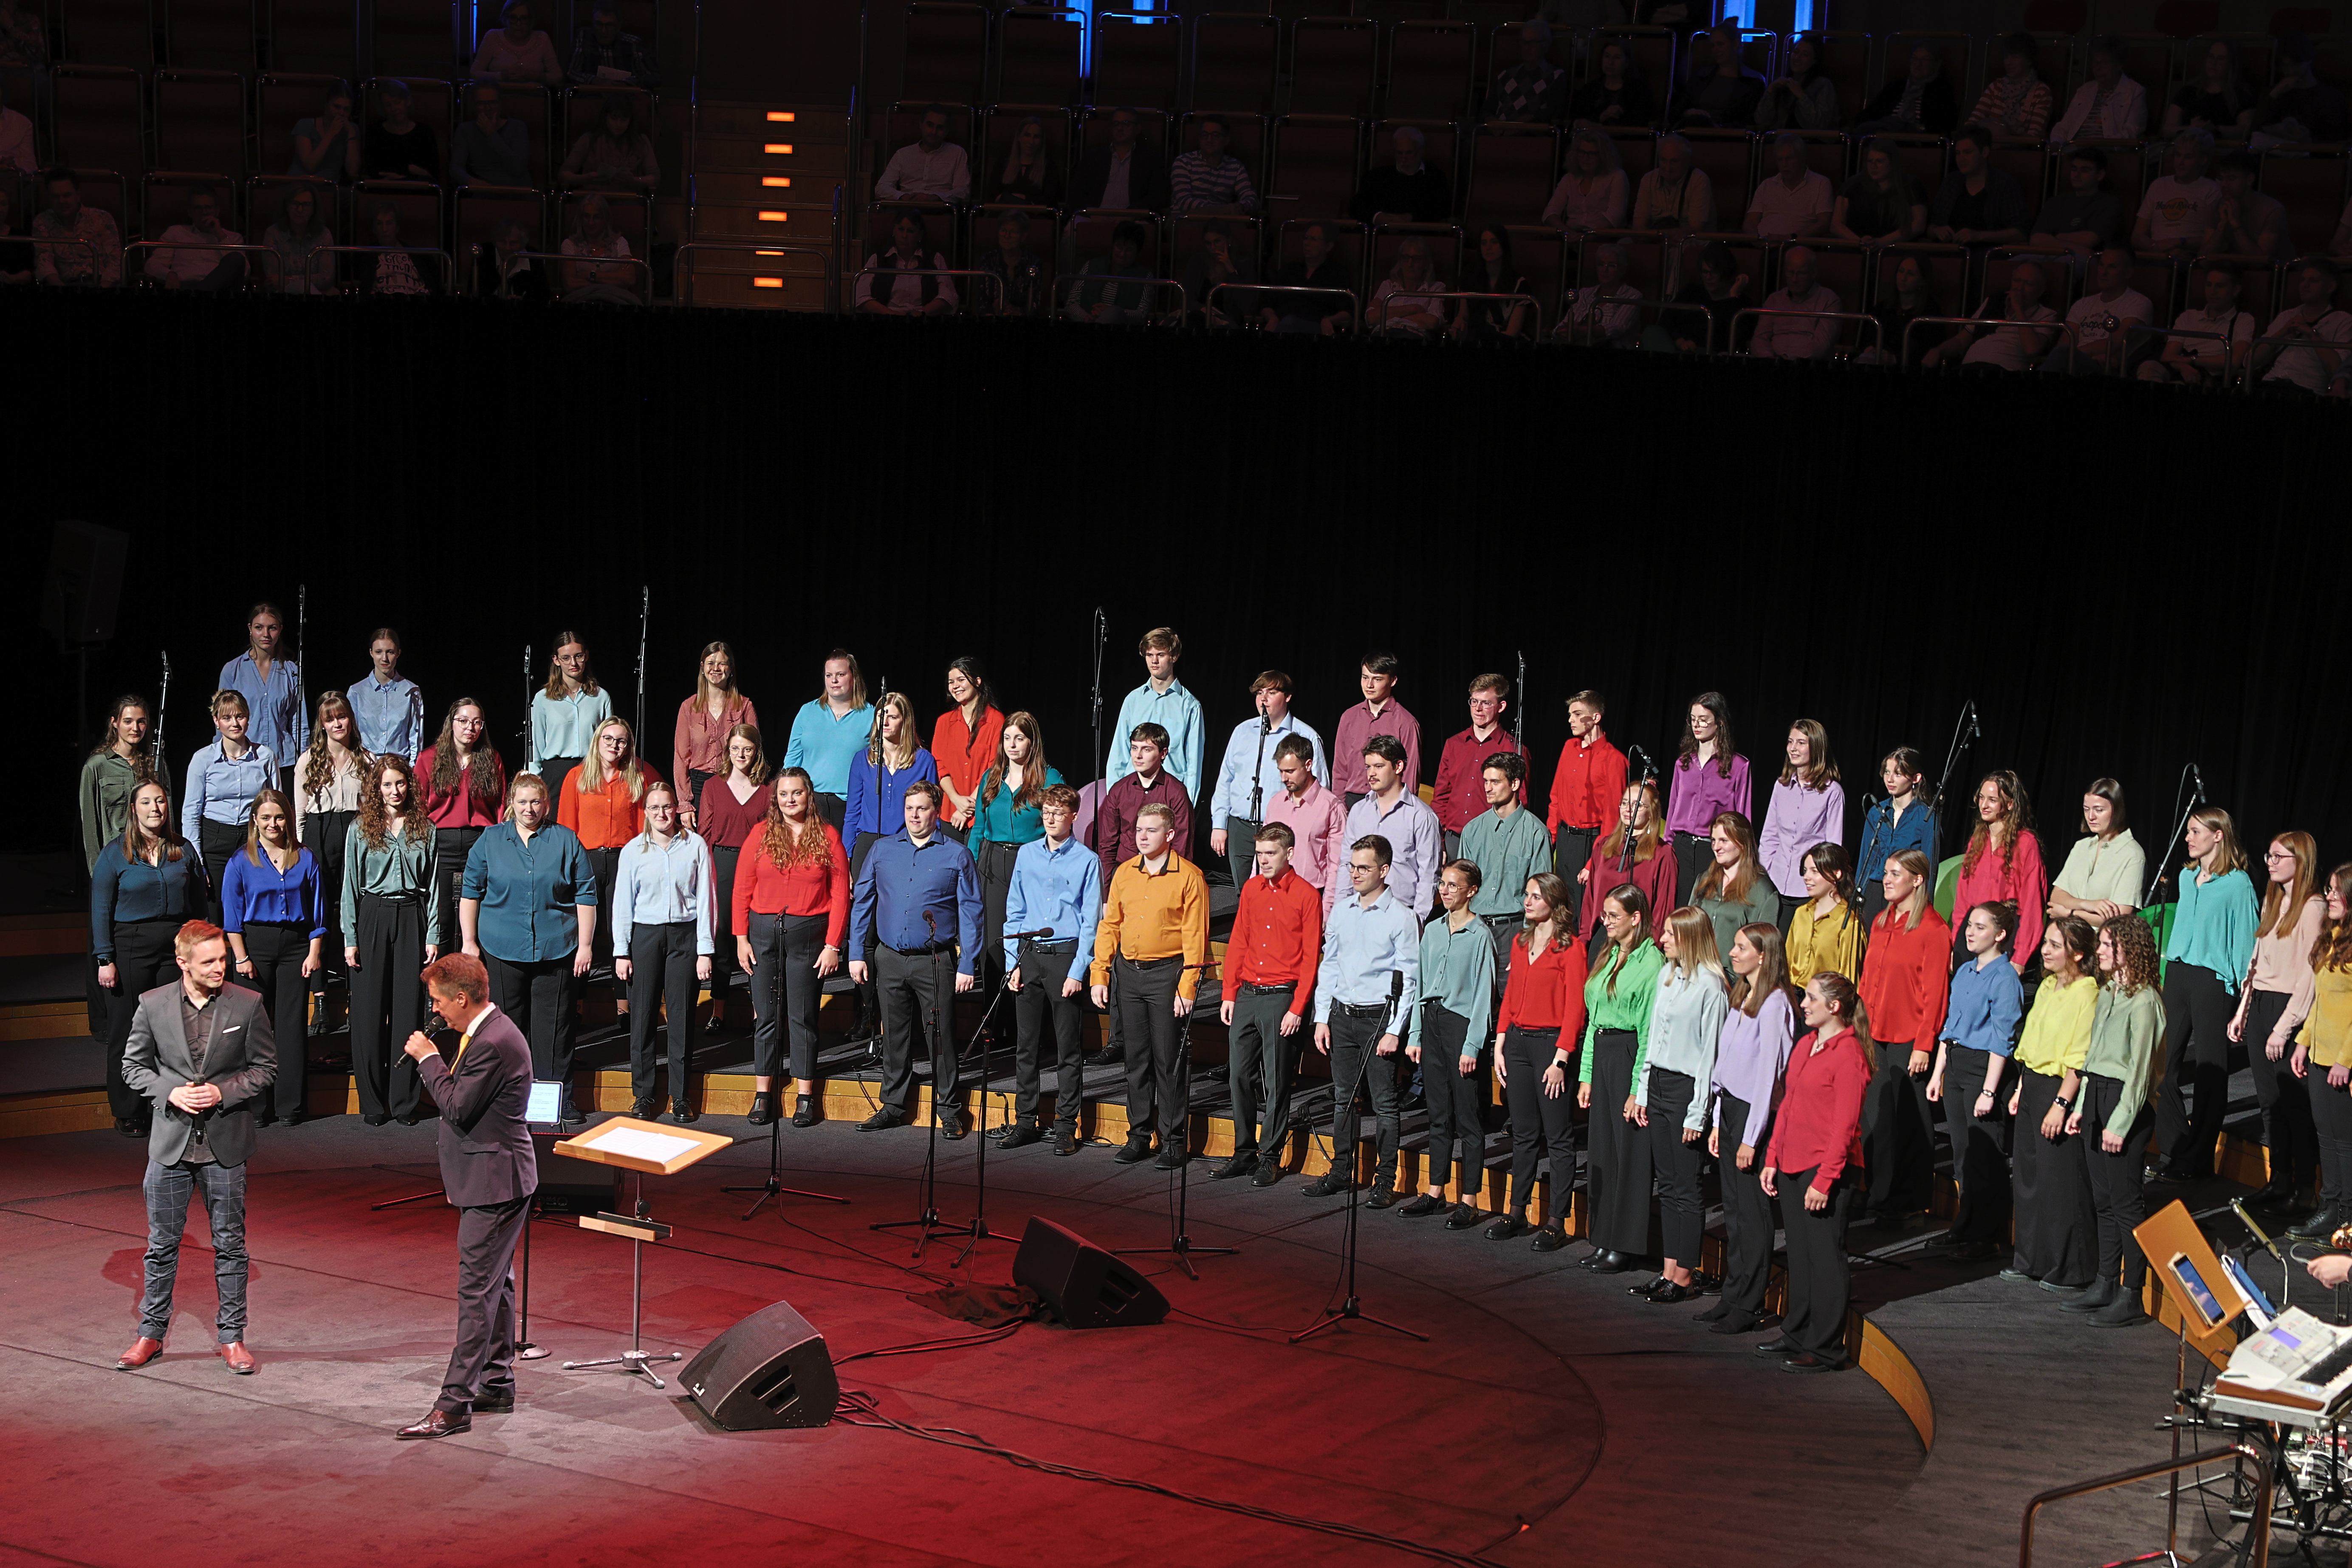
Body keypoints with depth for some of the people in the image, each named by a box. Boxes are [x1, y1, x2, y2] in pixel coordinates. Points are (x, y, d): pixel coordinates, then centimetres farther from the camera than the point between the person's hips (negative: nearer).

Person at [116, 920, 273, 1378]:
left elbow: (265, 1066, 1)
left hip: (225, 1143, -1)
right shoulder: (153, 1005, -3)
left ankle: (231, 1336, 17)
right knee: (162, 1244, 9)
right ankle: (151, 1334, 22)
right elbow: (134, 1066, 6)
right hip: (171, 1142, 1)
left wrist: (223, 1091, -14)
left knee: (230, 1244, 7)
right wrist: (170, 1093, -11)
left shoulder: (248, 1005, -5)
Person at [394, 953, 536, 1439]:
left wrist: (429, 1059, -13)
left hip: (495, 1180, -11)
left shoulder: (494, 1043, -22)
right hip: (492, 1179, 11)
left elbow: (457, 1108, -22)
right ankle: (497, 1384, 27)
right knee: (495, 1282, 17)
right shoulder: (486, 1031, 11)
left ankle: (455, 1403, -9)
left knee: (476, 1288, -10)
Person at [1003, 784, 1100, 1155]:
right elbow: (1014, 912, 13)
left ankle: (1066, 1126, 8)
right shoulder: (1026, 854, 10)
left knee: (1068, 1048, 1)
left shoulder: (1086, 861, -2)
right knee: (1026, 1045, 8)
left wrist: (1077, 972, -11)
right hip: (1029, 956, 4)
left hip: (1066, 956, -4)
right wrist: (1013, 962, 4)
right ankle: (1025, 1121, 17)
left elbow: (1091, 922, -4)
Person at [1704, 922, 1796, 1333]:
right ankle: (1732, 1296, 17)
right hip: (1728, 1108, 8)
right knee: (1733, 1210, 11)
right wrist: (1717, 1123, 12)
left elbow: (1768, 1074, -16)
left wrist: (1751, 1138, -16)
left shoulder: (1774, 1004, -15)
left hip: (1754, 1113, -8)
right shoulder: (1740, 998, 13)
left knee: (1752, 1213, -2)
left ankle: (1748, 1306, 3)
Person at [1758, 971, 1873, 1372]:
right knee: (1799, 1254, 15)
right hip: (1793, 1167, 8)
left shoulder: (1849, 1055, -13)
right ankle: (1796, 1334, 25)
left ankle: (1825, 1349, 4)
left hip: (1828, 1172, -8)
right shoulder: (1804, 1046, 14)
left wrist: (1824, 1180, -18)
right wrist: (1772, 1160, 13)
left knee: (1825, 1256, -2)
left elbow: (1845, 1125, -16)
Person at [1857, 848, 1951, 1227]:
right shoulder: (1881, 923, 12)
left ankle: (1909, 1203, 10)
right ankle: (1879, 1198, 20)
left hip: (1909, 1041, -7)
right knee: (1876, 1118, 10)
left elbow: (1935, 993, -12)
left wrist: (1924, 1046, -14)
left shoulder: (1933, 929, -10)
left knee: (1910, 1122, 1)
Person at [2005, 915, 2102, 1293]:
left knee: (2062, 1181, -1)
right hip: (2033, 1084, 9)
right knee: (2029, 1176, 14)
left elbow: (2080, 1058, -20)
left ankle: (2070, 1271, 8)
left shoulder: (2087, 993, -16)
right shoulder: (2047, 986, 11)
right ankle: (2031, 1261, 25)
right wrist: (2021, 1088, 16)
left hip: (2061, 1090, -9)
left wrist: (2062, 1104, -22)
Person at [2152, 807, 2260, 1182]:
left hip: (2212, 980, -7)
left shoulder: (2237, 884, -8)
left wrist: (2244, 1001, -8)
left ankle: (2196, 1160, 4)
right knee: (2173, 1062, 6)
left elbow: (2246, 940, -7)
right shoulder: (2187, 877, 12)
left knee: (2209, 1071, -1)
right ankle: (2173, 1148, 15)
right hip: (2178, 974, 7)